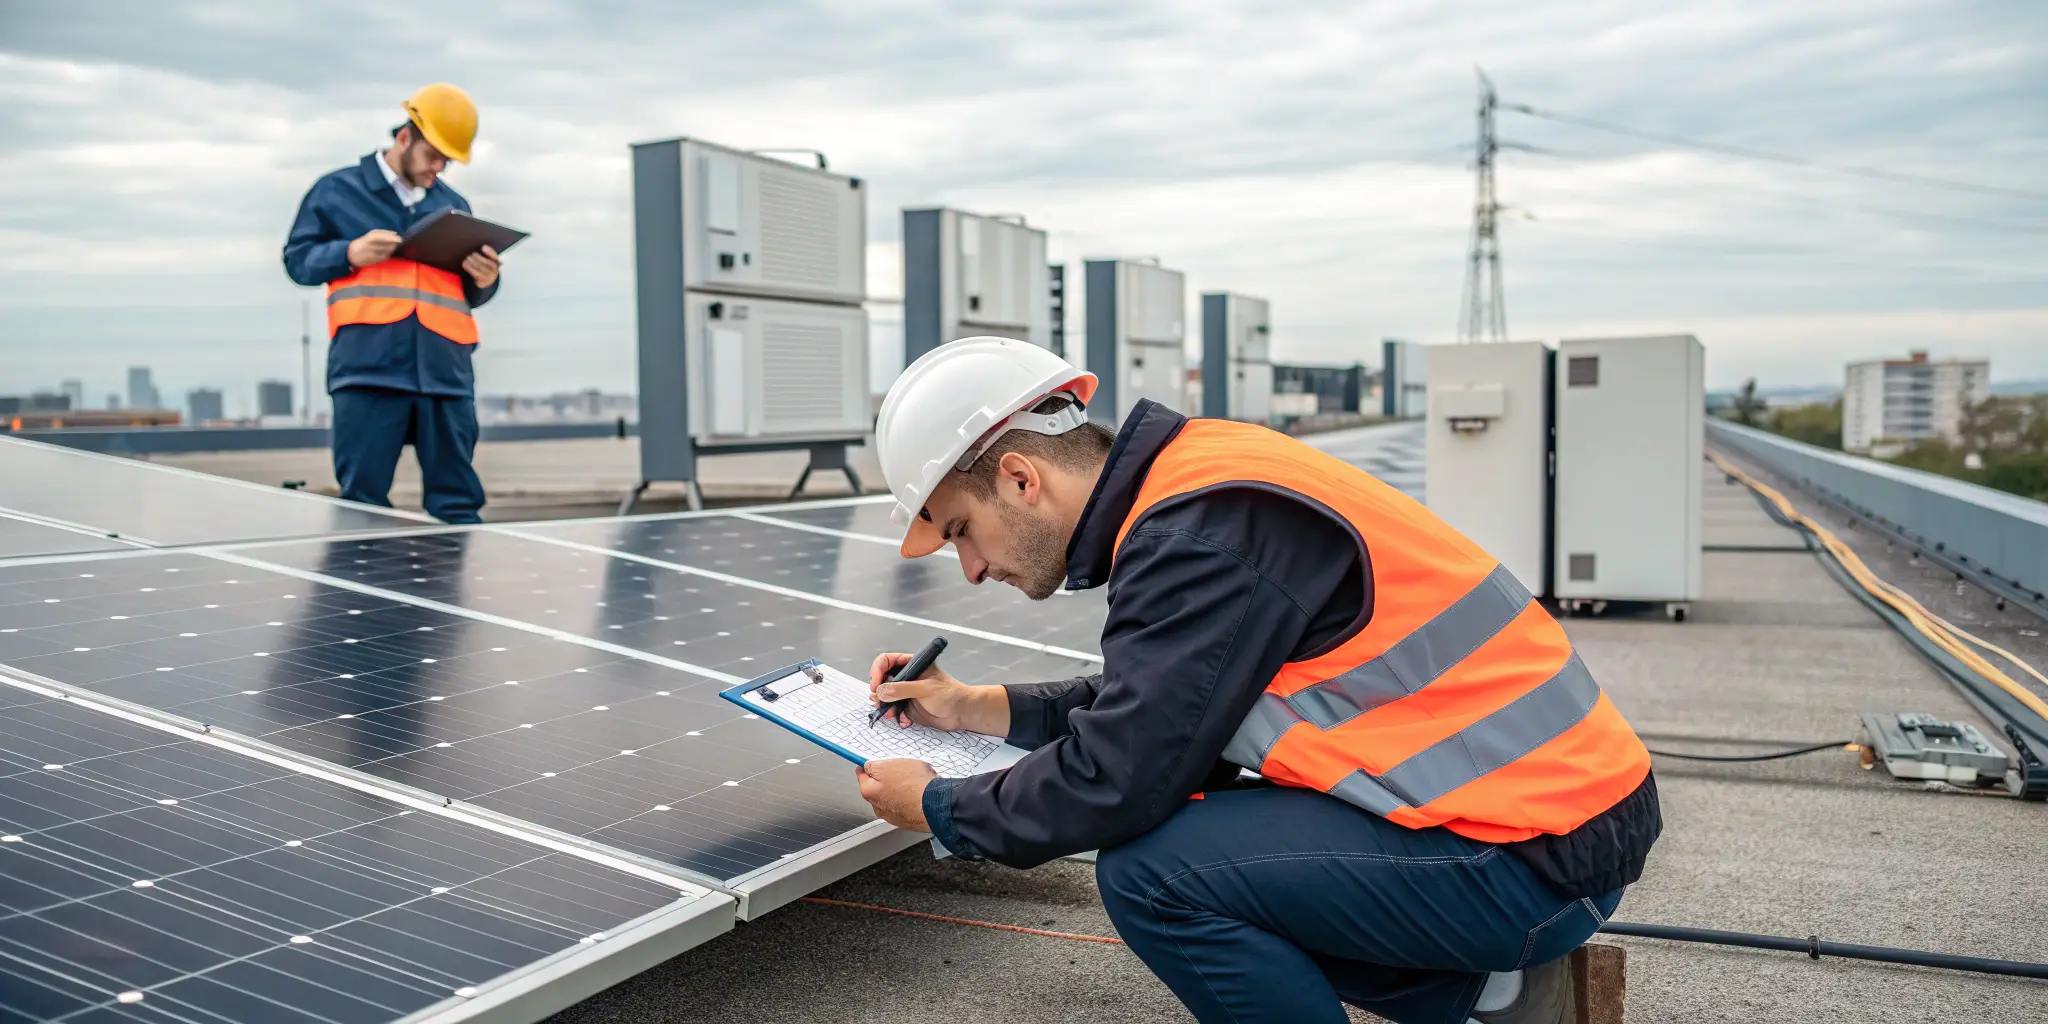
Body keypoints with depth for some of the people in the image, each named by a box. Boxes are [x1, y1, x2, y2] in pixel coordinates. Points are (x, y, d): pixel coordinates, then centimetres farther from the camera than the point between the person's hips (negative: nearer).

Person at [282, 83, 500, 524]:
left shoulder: (454, 205, 22)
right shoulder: (338, 190, 11)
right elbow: (297, 259, 9)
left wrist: (485, 281, 0)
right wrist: (350, 253, -10)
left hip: (445, 372, 3)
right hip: (369, 370, -3)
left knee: (458, 503, 1)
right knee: (362, 501, -4)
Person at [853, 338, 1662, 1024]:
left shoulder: (1198, 531, -21)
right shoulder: (1194, 480, 8)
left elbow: (1113, 783, -22)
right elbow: (1155, 706, 20)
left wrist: (940, 808, -4)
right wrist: (981, 709, 17)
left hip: (1538, 853, -10)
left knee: (1152, 869, -17)